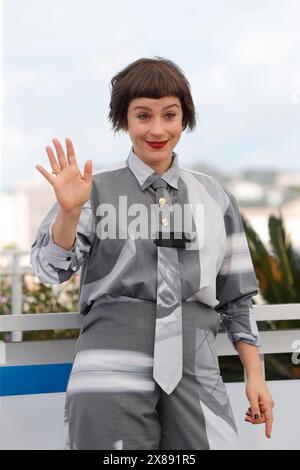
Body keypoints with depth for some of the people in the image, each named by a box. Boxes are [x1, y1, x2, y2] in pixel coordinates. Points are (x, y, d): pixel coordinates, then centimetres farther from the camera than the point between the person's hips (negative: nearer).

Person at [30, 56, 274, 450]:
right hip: (113, 371, -2)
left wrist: (255, 375, 13)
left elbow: (235, 295, 18)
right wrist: (69, 211, -21)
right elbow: (51, 267, -3)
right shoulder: (97, 191, 6)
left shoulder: (215, 198, 14)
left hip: (195, 370, 3)